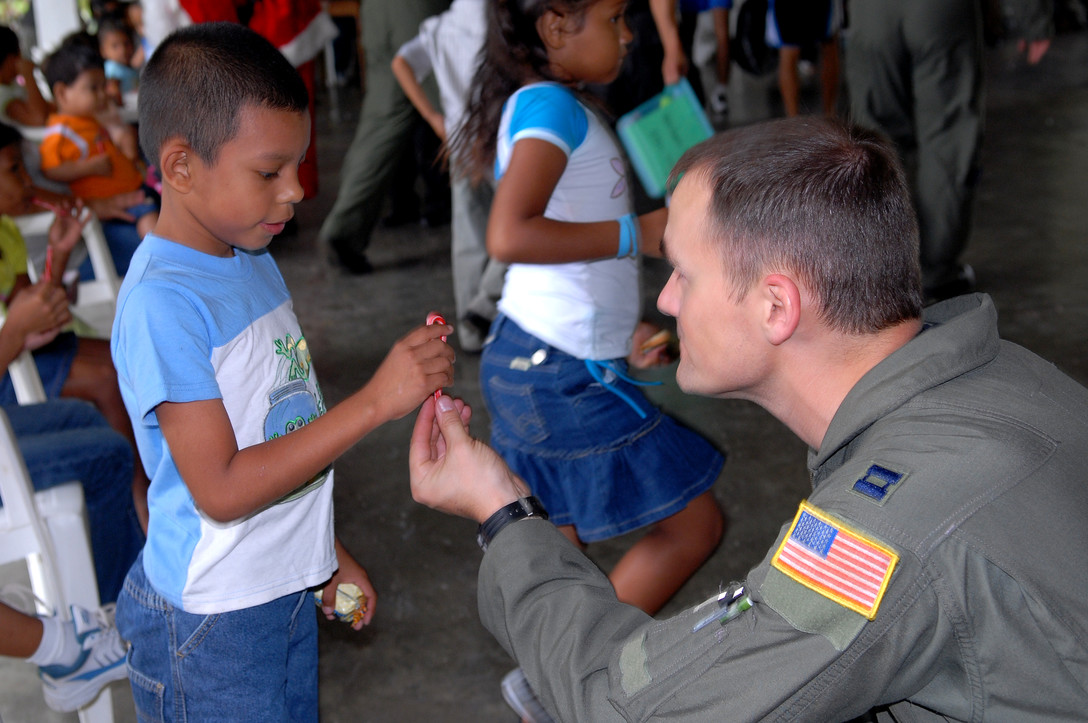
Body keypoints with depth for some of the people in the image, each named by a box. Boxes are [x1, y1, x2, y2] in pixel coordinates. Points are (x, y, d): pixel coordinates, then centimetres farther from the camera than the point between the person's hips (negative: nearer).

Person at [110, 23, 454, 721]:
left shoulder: (253, 260, 4)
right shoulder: (162, 303, -23)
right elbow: (222, 490, -25)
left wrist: (328, 550, 16)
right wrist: (375, 401, -27)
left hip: (287, 589, 8)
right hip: (209, 619, -8)